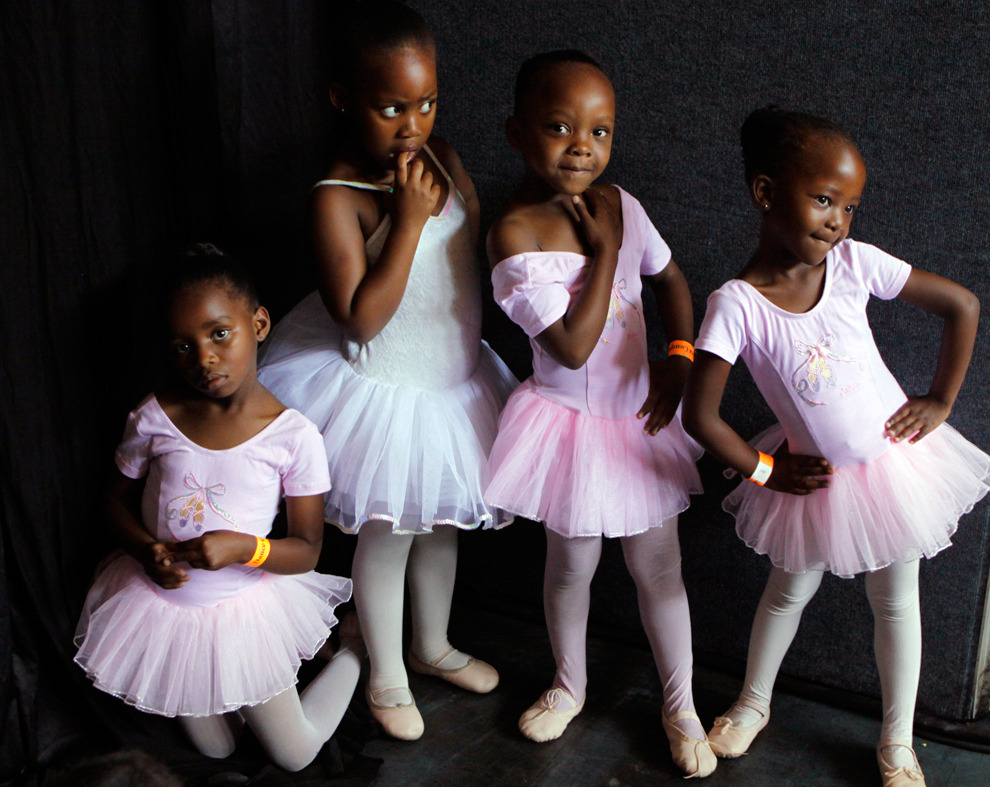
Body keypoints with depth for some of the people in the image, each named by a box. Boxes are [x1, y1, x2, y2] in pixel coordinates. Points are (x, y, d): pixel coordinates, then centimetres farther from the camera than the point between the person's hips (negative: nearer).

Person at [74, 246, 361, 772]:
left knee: (295, 756, 11)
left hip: (245, 606, -2)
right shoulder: (155, 418, -15)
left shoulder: (293, 436, -20)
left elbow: (307, 550, -14)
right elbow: (119, 498, 1)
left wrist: (244, 548, -32)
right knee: (216, 750, 16)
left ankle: (354, 644, 32)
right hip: (162, 602, 2)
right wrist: (146, 550, -19)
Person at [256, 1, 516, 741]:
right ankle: (387, 676, 33)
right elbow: (361, 320, -28)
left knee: (441, 521, 22)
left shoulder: (439, 157, -3)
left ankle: (433, 644, 46)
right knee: (387, 534, 9)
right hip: (384, 393, -7)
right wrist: (410, 218, -30)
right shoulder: (337, 199, -23)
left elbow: (476, 250, 12)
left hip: (453, 381, 7)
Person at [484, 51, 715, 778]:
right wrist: (603, 250, -21)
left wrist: (680, 354, -4)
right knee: (571, 566, 16)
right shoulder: (515, 234, -21)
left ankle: (681, 707, 32)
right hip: (570, 422, -4)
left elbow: (670, 280, 11)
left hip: (639, 418, 4)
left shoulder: (621, 206, -5)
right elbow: (572, 346, -26)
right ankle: (569, 686, 42)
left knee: (659, 568, 12)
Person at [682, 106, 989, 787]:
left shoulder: (853, 263, -16)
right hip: (816, 478, -2)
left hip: (894, 462, 2)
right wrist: (766, 470, -8)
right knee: (791, 590, 18)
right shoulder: (737, 304, -23)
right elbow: (700, 416, -19)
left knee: (896, 602, 15)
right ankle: (755, 704, 44)